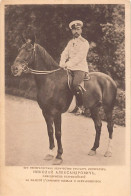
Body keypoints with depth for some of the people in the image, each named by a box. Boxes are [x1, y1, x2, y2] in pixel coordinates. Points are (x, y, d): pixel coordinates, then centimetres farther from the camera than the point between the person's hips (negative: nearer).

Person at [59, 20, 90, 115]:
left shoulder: (84, 42, -2)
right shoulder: (70, 42, 19)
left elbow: (79, 57, -14)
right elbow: (64, 53, 10)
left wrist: (68, 64, -23)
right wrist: (62, 64, -10)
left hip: (80, 68, -7)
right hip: (70, 68, 7)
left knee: (75, 84, -30)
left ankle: (81, 106, -13)